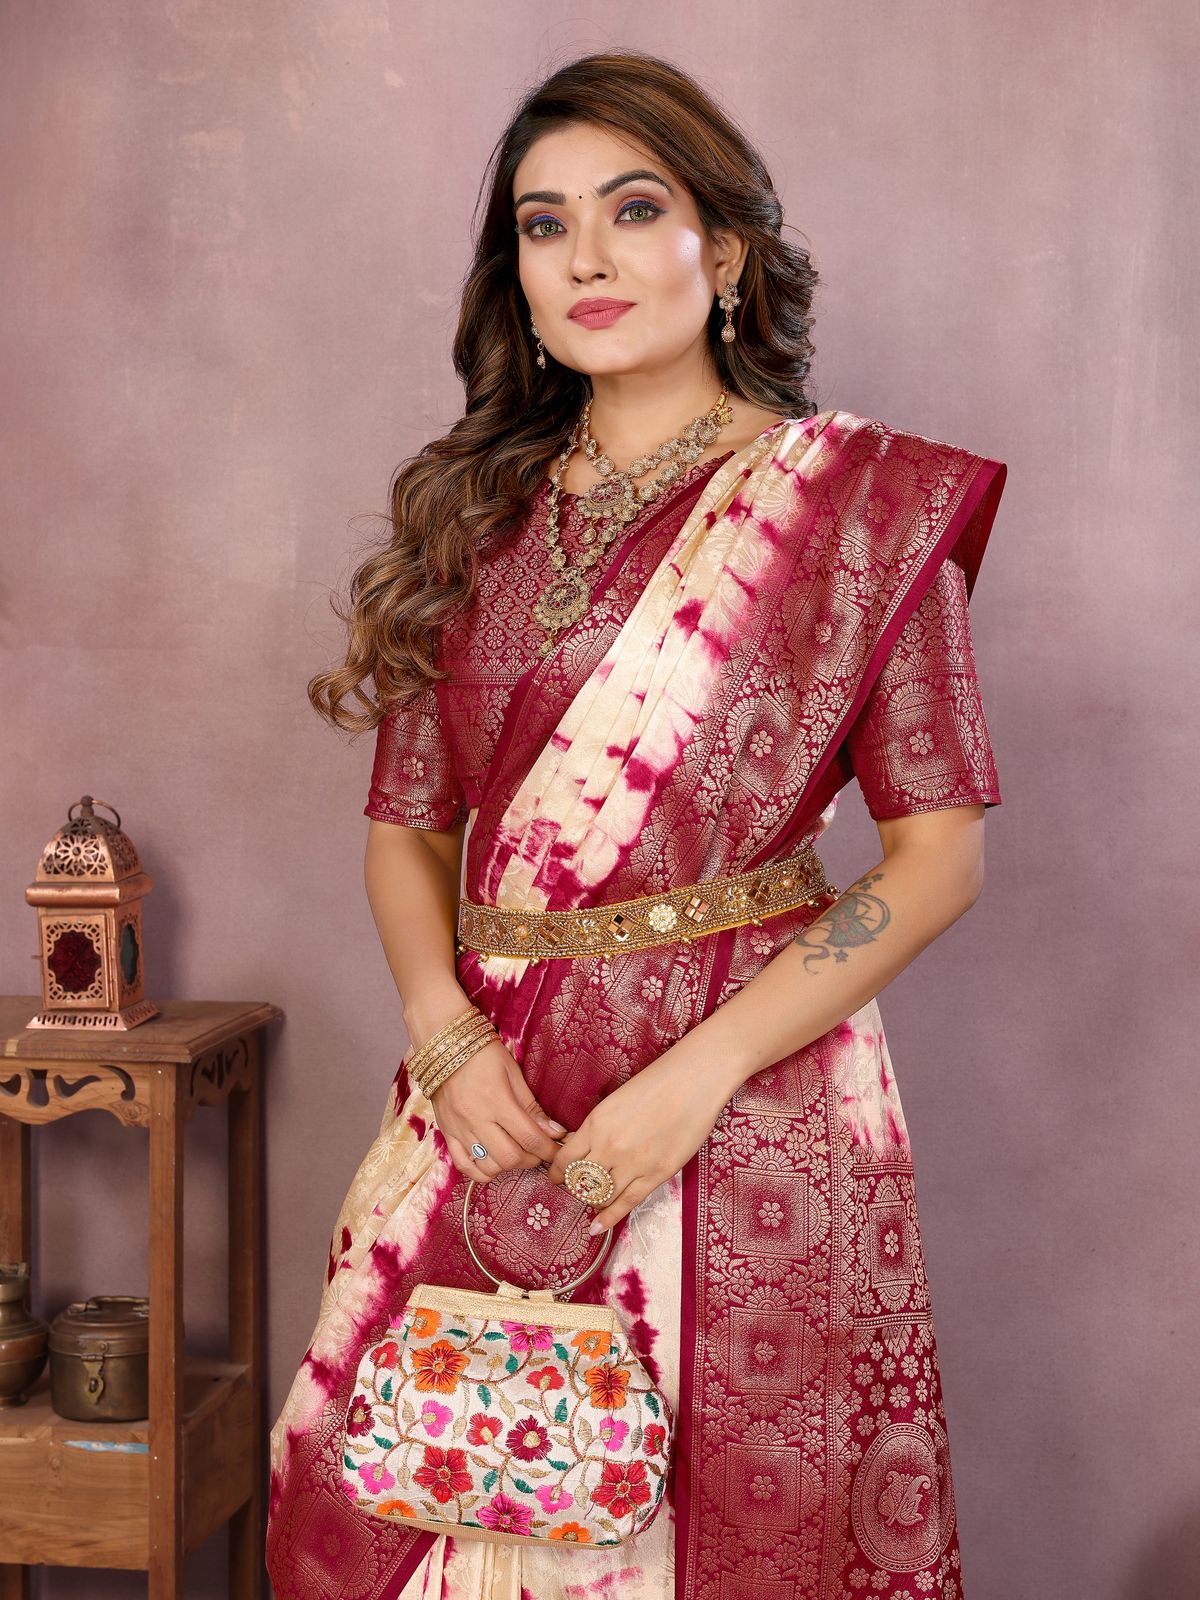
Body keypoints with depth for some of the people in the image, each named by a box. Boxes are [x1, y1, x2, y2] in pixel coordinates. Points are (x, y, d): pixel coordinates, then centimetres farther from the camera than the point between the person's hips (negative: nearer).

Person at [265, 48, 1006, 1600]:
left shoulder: (856, 498, -2)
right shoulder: (476, 515, 9)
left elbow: (940, 851, -6)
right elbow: (407, 826, 11)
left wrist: (700, 1073, -14)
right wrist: (449, 1038, -7)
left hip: (746, 1099, -3)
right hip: (495, 1106, 4)